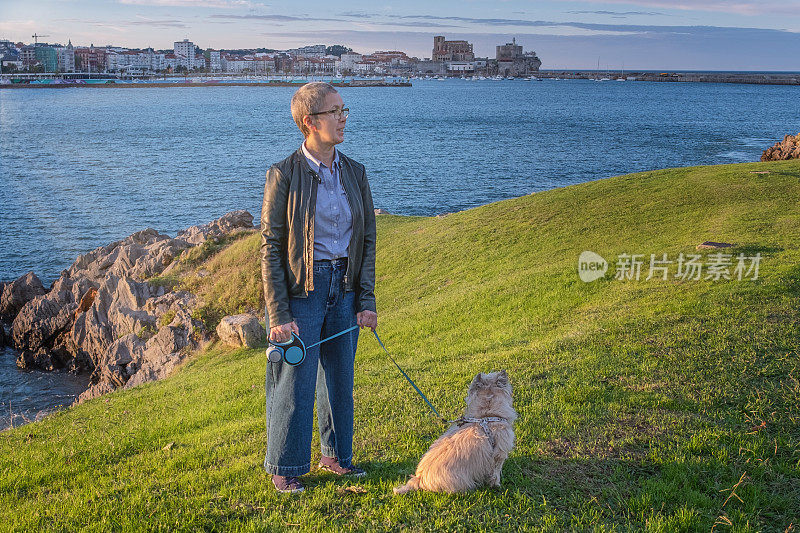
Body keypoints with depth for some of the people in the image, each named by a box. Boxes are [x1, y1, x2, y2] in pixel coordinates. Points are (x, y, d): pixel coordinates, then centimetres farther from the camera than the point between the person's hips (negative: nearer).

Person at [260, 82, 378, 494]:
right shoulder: (284, 175, -12)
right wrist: (278, 315, -16)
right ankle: (285, 467, 20)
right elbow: (270, 247, -12)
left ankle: (336, 455, 33)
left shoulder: (354, 173, 3)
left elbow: (368, 239, 7)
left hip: (344, 289, 5)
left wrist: (367, 300, 1)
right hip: (301, 290, -5)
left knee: (340, 379, 15)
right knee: (294, 384, 2)